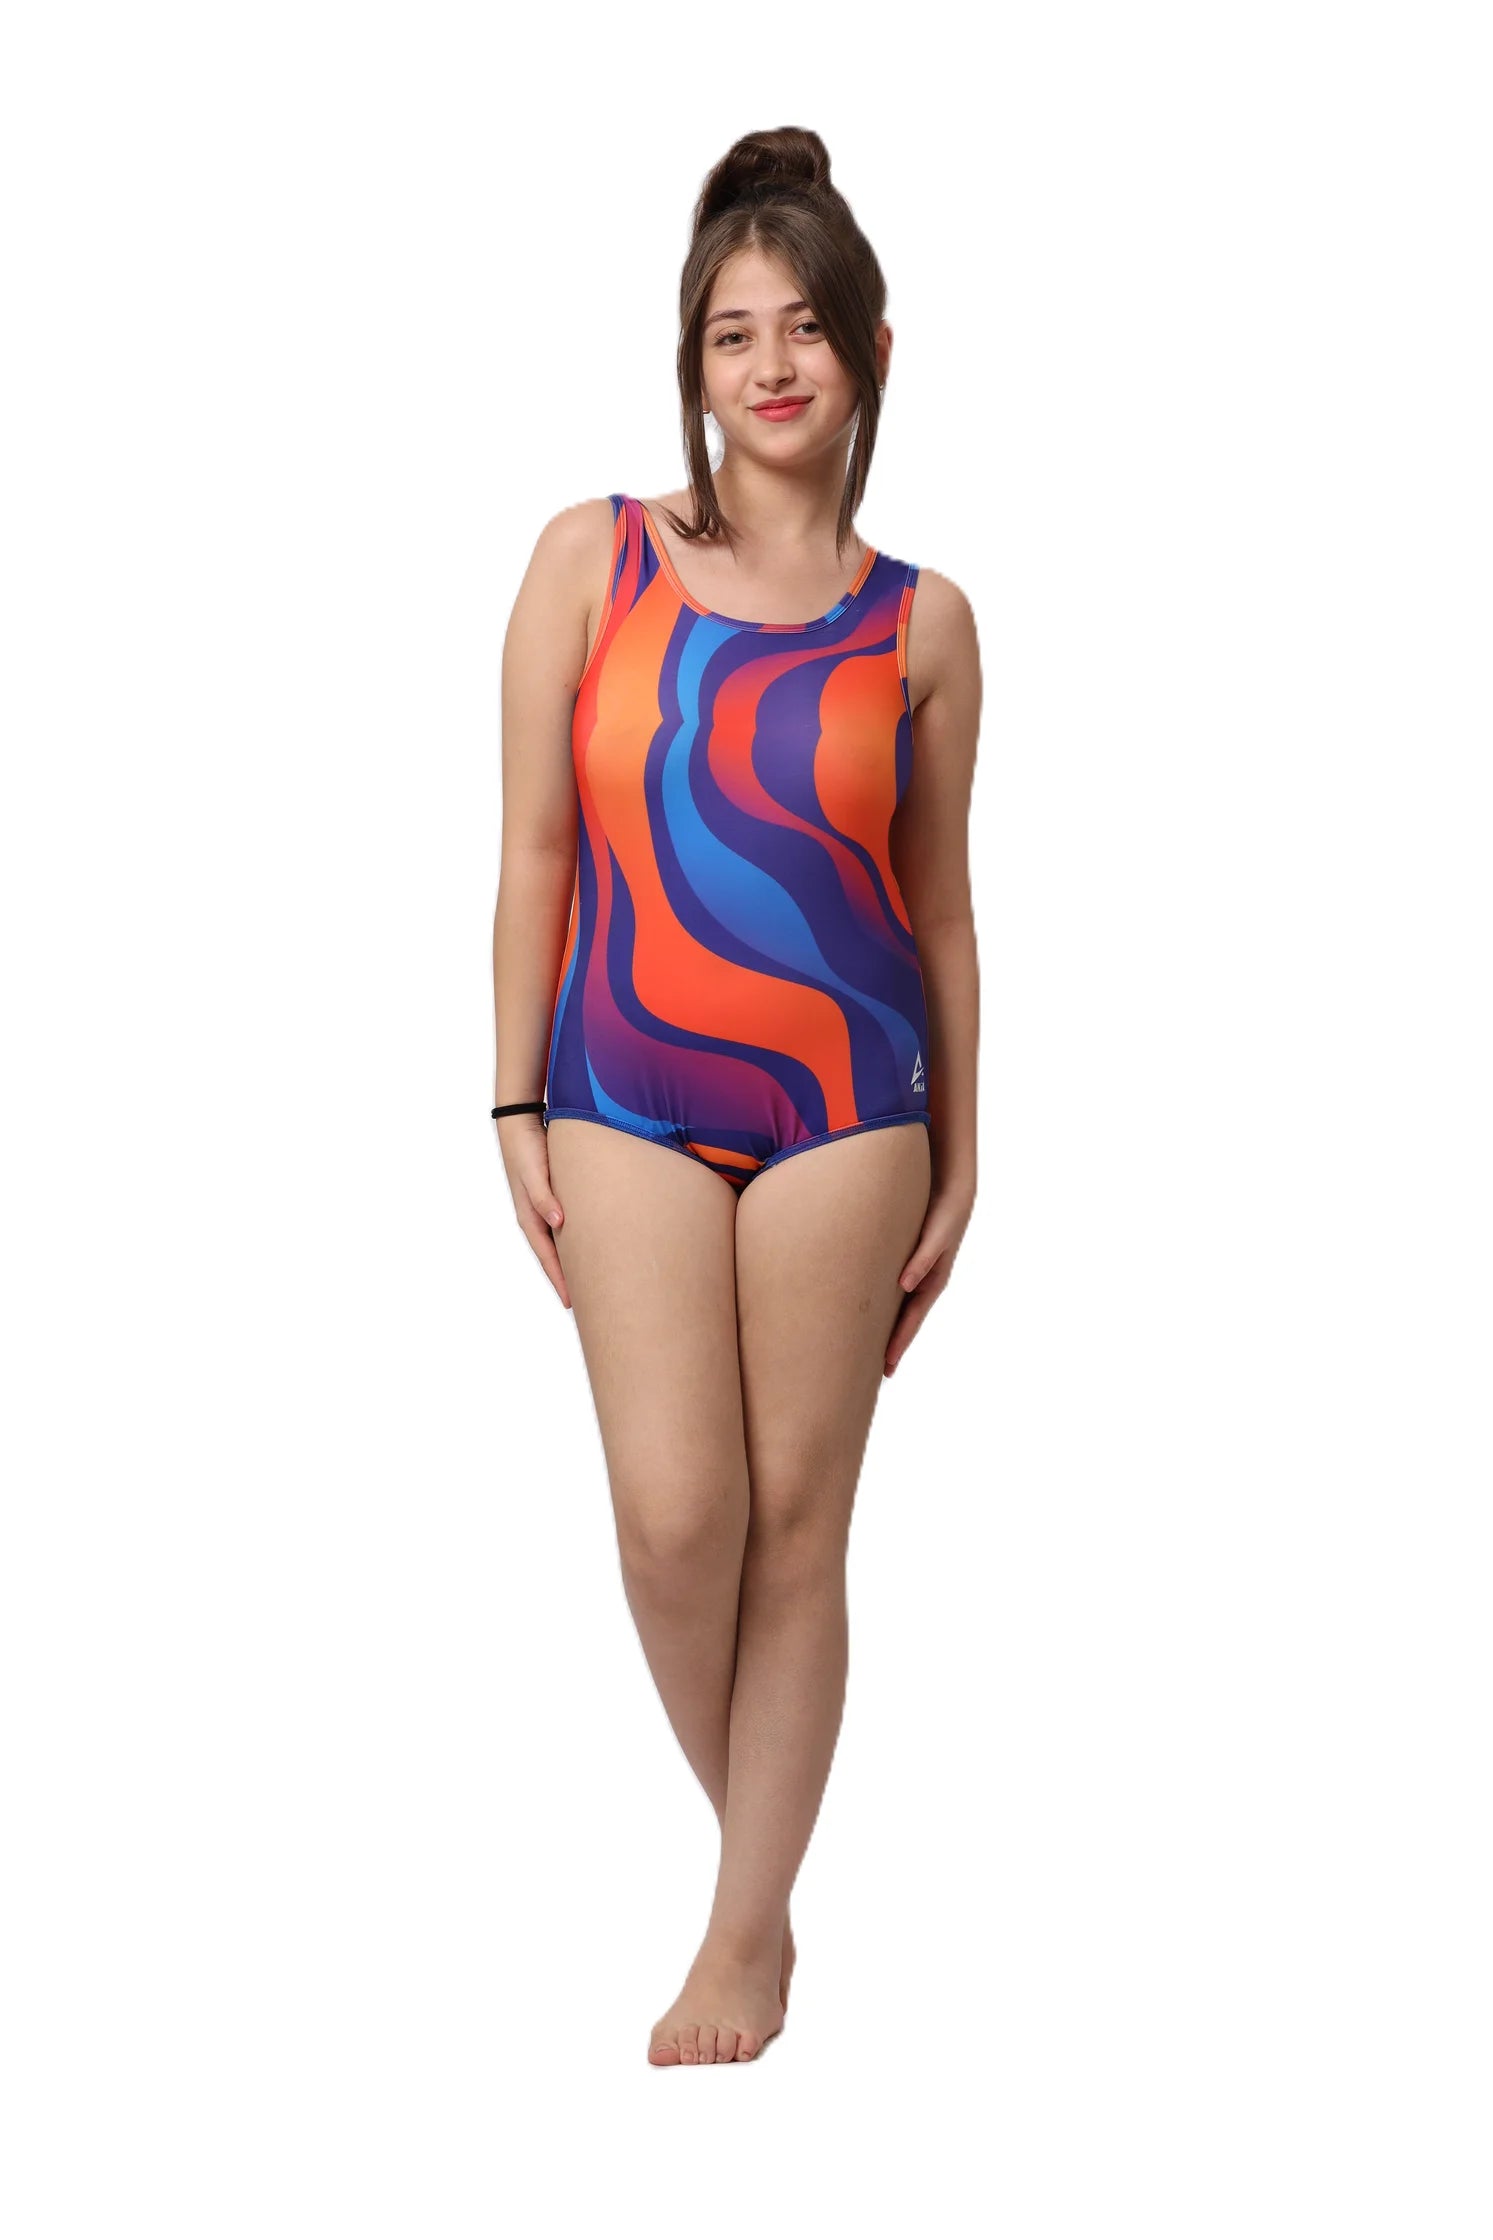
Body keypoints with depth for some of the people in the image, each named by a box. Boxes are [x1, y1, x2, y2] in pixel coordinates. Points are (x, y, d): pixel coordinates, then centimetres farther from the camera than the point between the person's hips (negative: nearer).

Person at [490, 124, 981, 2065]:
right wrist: (517, 1110, 0)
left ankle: (752, 1923, 18)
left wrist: (956, 1164, 8)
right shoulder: (594, 559, 0)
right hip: (630, 1102, 0)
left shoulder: (921, 625, 2)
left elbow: (940, 905, 8)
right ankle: (747, 1816, 21)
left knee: (798, 1529, 4)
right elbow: (538, 852, 2)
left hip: (842, 1106, 1)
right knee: (674, 1517, -9)